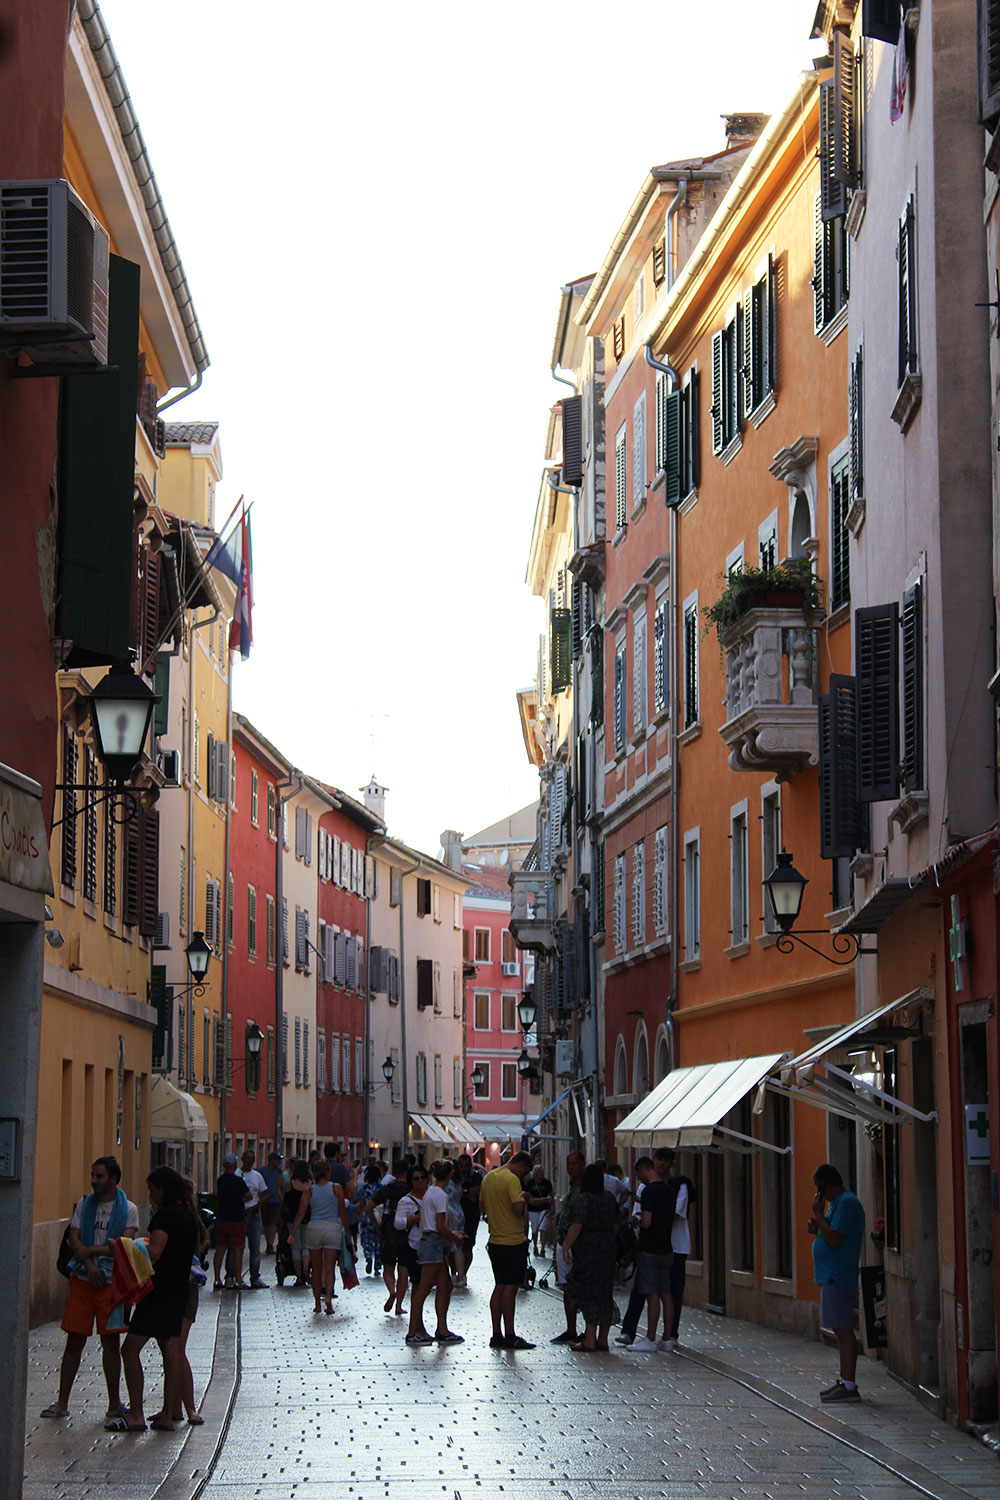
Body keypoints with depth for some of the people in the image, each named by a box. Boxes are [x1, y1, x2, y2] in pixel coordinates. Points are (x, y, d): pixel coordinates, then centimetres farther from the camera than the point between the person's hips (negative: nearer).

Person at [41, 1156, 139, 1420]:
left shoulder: (128, 1210, 1)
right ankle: (62, 1402, 6)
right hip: (82, 1279, 2)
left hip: (111, 1281, -2)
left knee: (111, 1342, 1)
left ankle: (114, 1403, 9)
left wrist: (91, 1250, -13)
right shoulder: (84, 1205, 9)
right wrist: (88, 1265, -14)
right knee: (74, 1341, 2)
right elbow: (74, 1239, 1)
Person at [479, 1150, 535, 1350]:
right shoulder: (512, 1179, -16)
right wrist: (524, 1198, -7)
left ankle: (497, 1335, 13)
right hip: (514, 1241, -8)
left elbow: (483, 1206, 21)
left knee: (500, 1286, 12)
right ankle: (509, 1336, -5)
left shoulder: (488, 1177, 12)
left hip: (495, 1241, 8)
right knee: (510, 1288, -5)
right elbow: (519, 1208, -26)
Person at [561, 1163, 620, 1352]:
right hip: (608, 1248, 7)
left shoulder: (583, 1199, -12)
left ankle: (589, 1341, -7)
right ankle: (603, 1339, 16)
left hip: (587, 1249, -7)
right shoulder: (609, 1198, 9)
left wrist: (566, 1247, -16)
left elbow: (577, 1225, -19)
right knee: (605, 1292, 11)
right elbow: (617, 1223, 14)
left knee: (588, 1294, -4)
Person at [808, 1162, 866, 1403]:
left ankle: (850, 1386, -11)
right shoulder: (838, 1202, 18)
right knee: (840, 1330, 13)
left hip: (838, 1277, -11)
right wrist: (816, 1228, 9)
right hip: (831, 1276, 11)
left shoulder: (846, 1204, -15)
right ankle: (844, 1381, 18)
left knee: (843, 1329, -10)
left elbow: (834, 1239, -22)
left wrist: (818, 1215, -13)